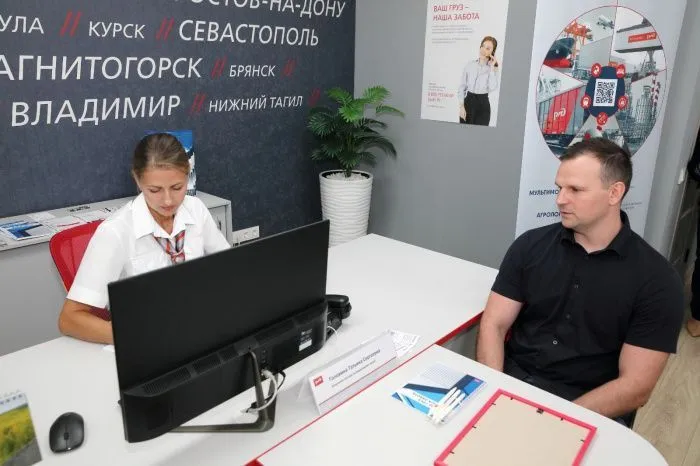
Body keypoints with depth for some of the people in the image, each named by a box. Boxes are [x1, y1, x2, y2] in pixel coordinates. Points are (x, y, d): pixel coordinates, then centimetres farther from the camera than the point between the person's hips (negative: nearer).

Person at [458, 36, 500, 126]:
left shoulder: (493, 68, 1)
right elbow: (462, 86, 4)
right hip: (468, 101, 1)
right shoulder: (469, 65, 4)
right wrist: (461, 106, -5)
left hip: (483, 104, -1)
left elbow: (492, 88, -16)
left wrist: (492, 67, -13)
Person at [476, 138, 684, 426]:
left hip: (592, 411, -1)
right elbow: (494, 325, -1)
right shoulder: (530, 246, 1)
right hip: (514, 384, 2)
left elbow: (636, 387, -8)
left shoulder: (656, 279, -6)